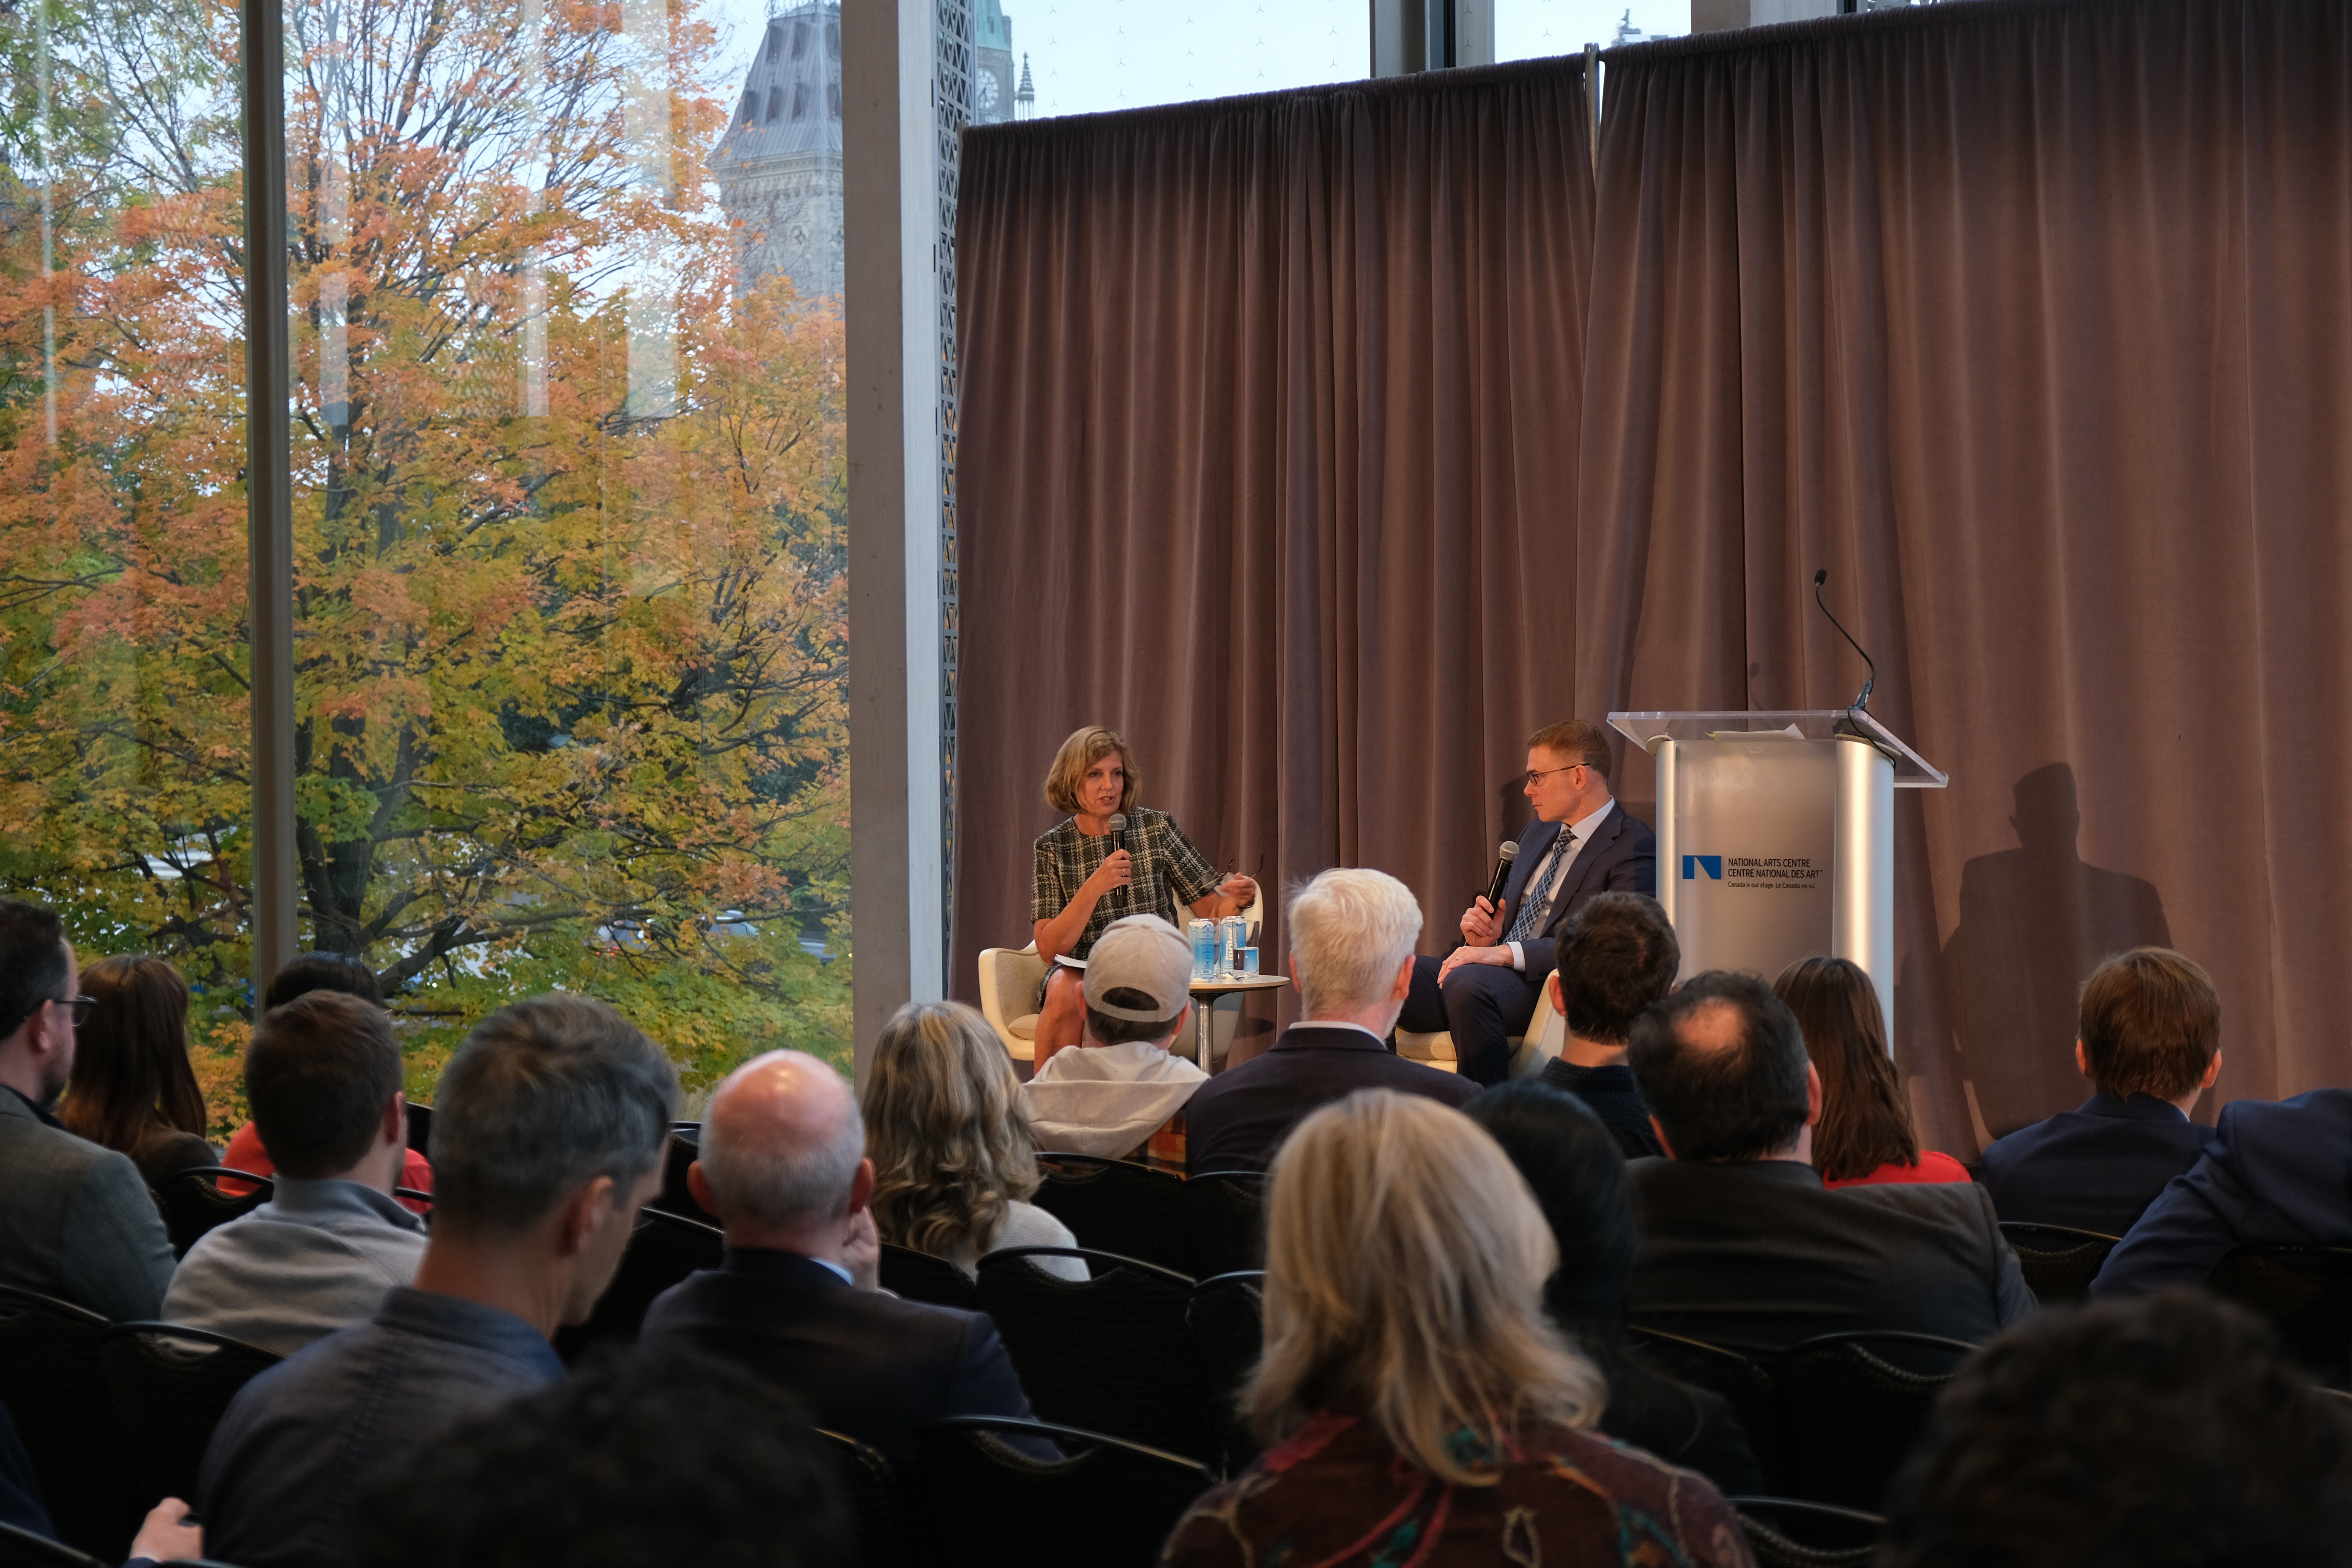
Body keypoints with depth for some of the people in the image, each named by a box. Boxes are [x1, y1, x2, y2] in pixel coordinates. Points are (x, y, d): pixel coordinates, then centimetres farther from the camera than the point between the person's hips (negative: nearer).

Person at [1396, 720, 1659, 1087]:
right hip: (1492, 972, 8)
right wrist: (1483, 934, 4)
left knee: (1466, 982, -39)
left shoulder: (1634, 847, -3)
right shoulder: (1537, 833, 24)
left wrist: (1508, 952, -22)